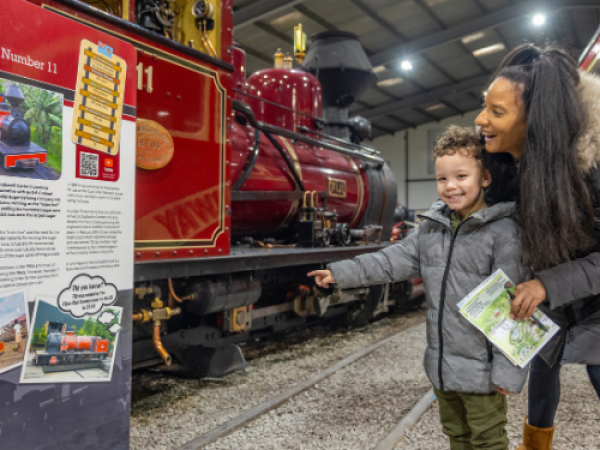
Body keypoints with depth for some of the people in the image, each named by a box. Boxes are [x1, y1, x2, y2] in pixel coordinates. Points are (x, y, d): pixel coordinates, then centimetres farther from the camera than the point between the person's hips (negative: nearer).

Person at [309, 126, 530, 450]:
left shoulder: (503, 231, -16)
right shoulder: (433, 227, 3)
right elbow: (394, 259, 2)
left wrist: (507, 370, -16)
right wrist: (340, 273, -4)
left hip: (481, 370, -6)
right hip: (442, 364, 6)